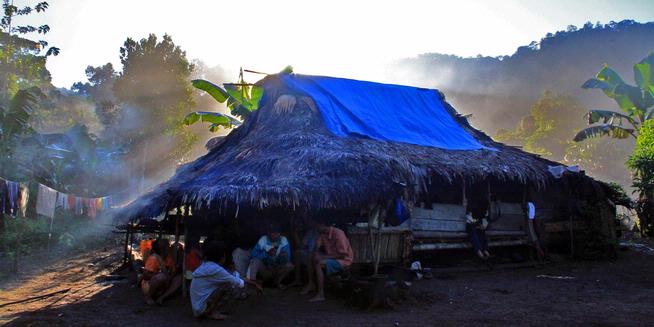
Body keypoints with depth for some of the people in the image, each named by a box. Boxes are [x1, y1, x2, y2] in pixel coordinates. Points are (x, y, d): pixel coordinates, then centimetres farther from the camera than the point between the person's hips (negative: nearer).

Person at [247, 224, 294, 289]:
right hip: (264, 269, -2)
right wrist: (267, 253, -35)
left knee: (289, 265, -23)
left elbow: (288, 258, -16)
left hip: (277, 269, 2)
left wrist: (284, 256, -40)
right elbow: (254, 254, -21)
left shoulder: (284, 241, -12)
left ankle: (278, 281, 0)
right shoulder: (263, 240, -14)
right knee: (256, 260, -28)